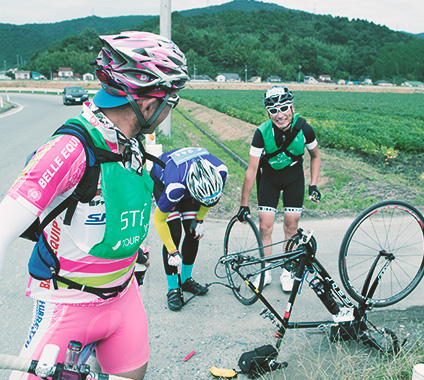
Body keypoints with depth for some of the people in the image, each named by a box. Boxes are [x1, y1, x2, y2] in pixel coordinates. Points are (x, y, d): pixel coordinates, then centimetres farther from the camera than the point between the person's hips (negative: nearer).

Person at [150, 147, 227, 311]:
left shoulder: (220, 170, -33)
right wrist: (173, 252, -22)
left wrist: (199, 219, -6)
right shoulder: (175, 188, -44)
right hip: (161, 179, -4)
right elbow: (159, 219, -26)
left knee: (193, 232, -2)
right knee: (174, 234, -14)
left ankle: (186, 279, 18)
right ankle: (173, 289, -1)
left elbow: (210, 195, -6)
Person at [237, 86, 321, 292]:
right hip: (269, 177, 0)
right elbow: (251, 170, -23)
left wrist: (313, 185, -9)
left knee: (291, 226, 1)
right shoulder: (262, 133, -28)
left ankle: (287, 272, 18)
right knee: (265, 226, -3)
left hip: (294, 178, 1)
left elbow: (315, 156, -2)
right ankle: (265, 272, 15)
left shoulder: (304, 129, -24)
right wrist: (244, 205, -22)